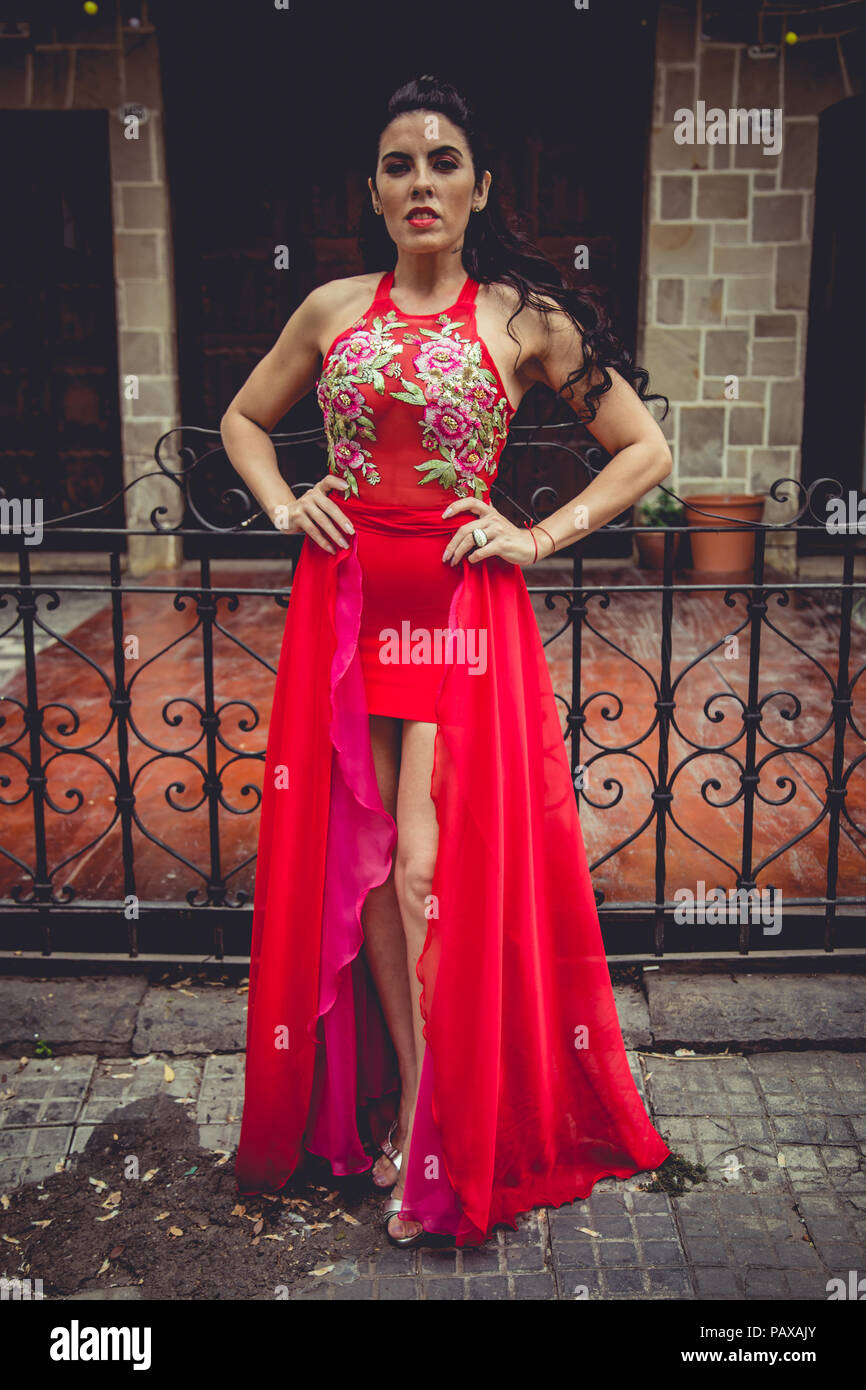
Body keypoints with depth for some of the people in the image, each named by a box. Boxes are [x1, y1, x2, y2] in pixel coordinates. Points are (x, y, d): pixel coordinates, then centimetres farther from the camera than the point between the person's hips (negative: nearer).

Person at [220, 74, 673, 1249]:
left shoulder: (525, 316, 1)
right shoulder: (332, 310, 10)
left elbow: (647, 449, 4)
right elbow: (243, 420, 23)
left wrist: (540, 537, -5)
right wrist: (281, 504, 5)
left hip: (463, 605, -3)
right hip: (345, 601, 3)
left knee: (434, 866, -6)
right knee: (361, 856, 5)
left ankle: (433, 1126, 11)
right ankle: (410, 1101, 22)